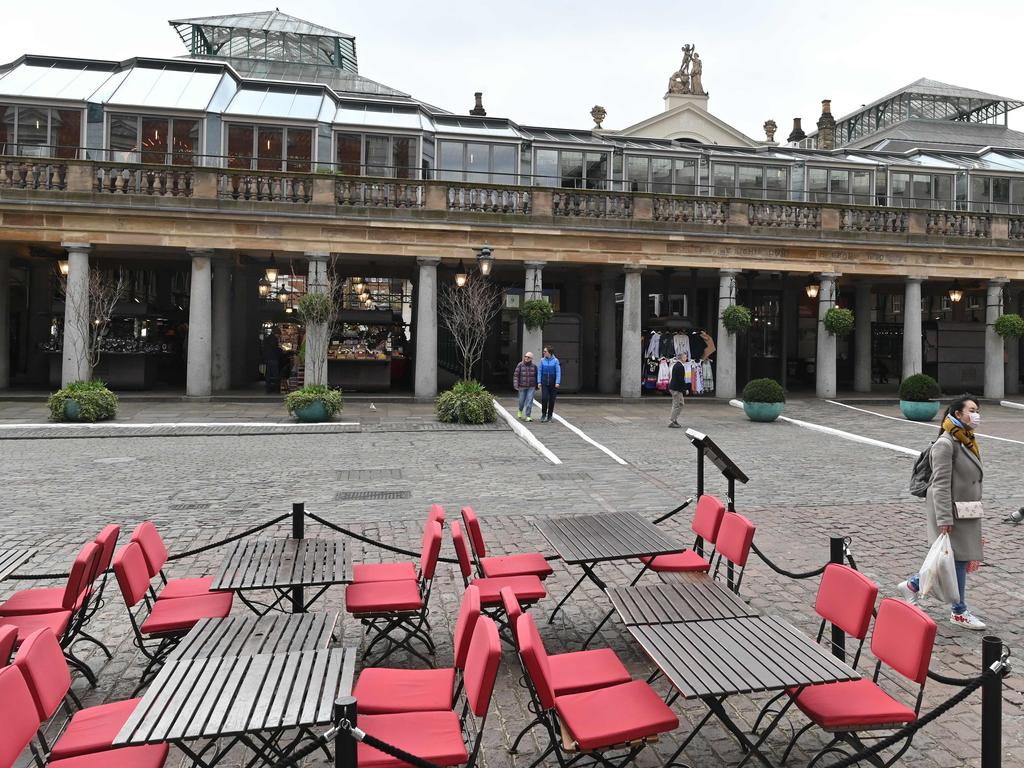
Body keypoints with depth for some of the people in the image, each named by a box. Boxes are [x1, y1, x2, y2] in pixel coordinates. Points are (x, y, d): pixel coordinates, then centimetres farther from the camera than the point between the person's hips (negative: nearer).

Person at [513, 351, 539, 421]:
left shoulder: (534, 366, 0)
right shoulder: (520, 365, -5)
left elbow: (536, 377, 9)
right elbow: (516, 375, -6)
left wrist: (537, 387, 11)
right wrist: (516, 386, -14)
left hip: (531, 387, 0)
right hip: (522, 387, 0)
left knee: (529, 401, -9)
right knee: (522, 400, 11)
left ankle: (528, 416, -6)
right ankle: (520, 410, 42)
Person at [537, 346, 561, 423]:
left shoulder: (555, 360, -7)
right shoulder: (542, 361, 1)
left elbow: (558, 372, -10)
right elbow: (540, 372, 4)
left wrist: (558, 383, -19)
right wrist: (539, 382, -4)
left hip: (553, 383, -1)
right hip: (544, 383, 1)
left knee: (552, 399, 3)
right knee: (544, 398, -13)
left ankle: (549, 416, 14)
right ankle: (543, 414, 4)